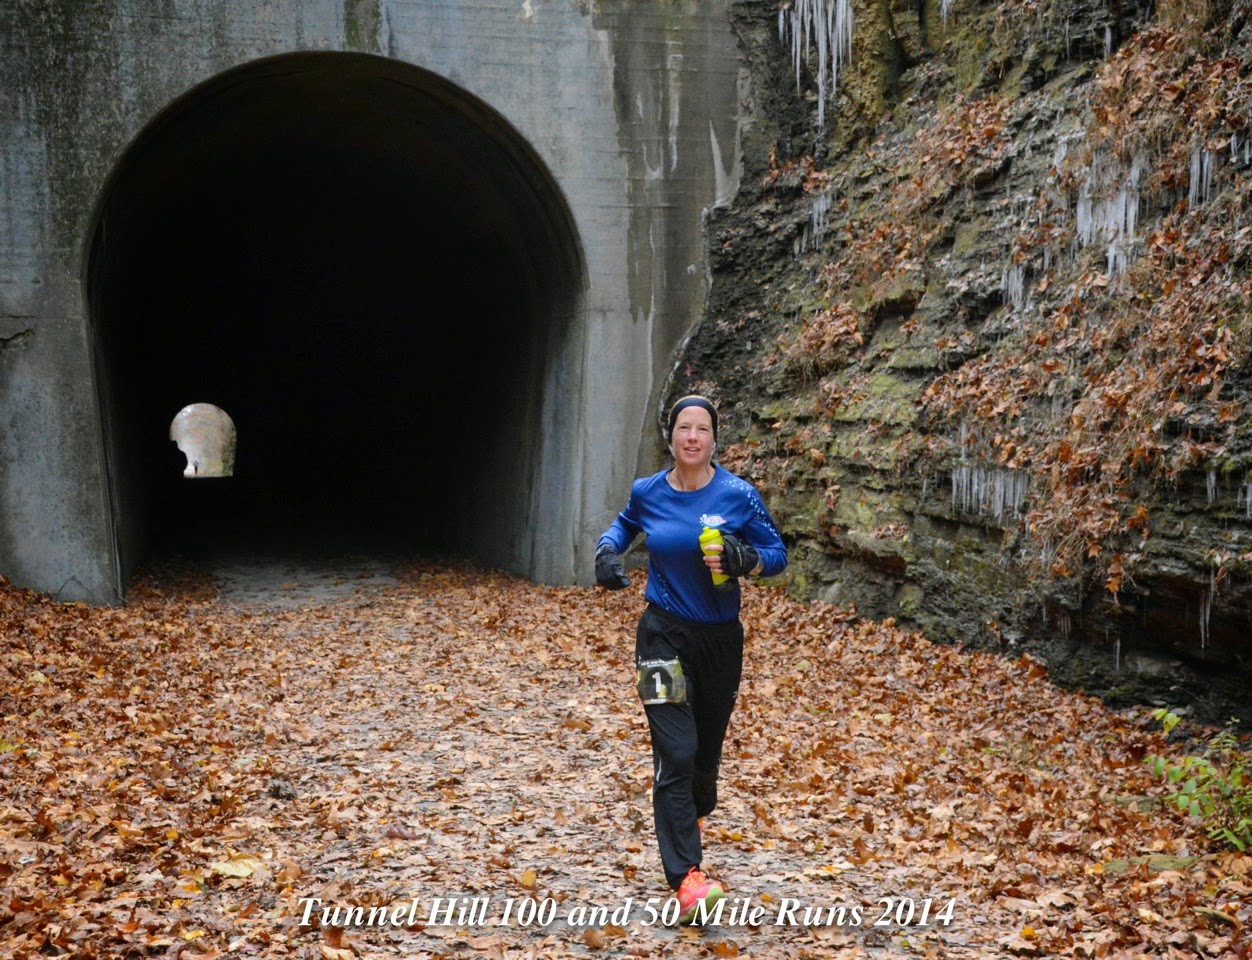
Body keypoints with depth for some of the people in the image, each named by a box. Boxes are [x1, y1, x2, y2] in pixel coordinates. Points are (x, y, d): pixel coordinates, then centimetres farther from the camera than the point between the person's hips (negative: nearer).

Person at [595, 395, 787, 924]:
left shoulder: (738, 495, -7)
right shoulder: (647, 493, -2)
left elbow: (776, 552, -1)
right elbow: (624, 525, 20)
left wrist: (743, 559, -21)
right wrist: (606, 552, 0)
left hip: (720, 641, 1)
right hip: (664, 637, -1)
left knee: (706, 751, 16)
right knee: (676, 754, -15)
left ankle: (692, 818, 50)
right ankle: (687, 880, -20)